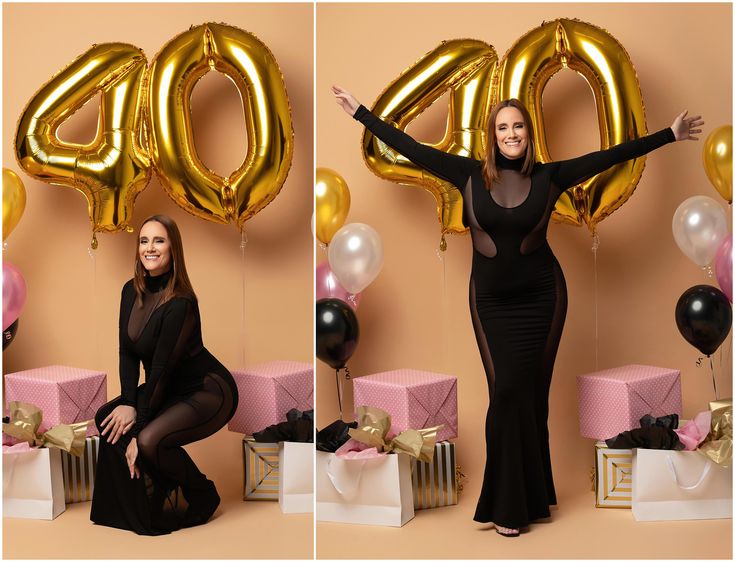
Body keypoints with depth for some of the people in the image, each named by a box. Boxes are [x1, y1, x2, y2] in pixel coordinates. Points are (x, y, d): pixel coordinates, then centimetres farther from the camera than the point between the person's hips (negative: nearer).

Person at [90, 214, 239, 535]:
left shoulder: (180, 303, -27)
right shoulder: (131, 291, -3)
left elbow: (161, 367, -25)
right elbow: (128, 353, -1)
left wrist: (138, 430, -20)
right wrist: (128, 403, -15)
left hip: (208, 391, -8)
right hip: (169, 389, 8)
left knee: (151, 441, -28)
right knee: (107, 419, -6)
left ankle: (202, 497, 1)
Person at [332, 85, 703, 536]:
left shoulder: (549, 176, -2)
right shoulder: (470, 174, -2)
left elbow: (611, 156, 0)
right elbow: (411, 148, 0)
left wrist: (669, 135, 0)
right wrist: (360, 112, 1)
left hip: (541, 296, 0)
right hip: (491, 300, 0)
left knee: (532, 394, 4)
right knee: (509, 392, -6)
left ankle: (530, 495, 17)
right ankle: (510, 504, 5)